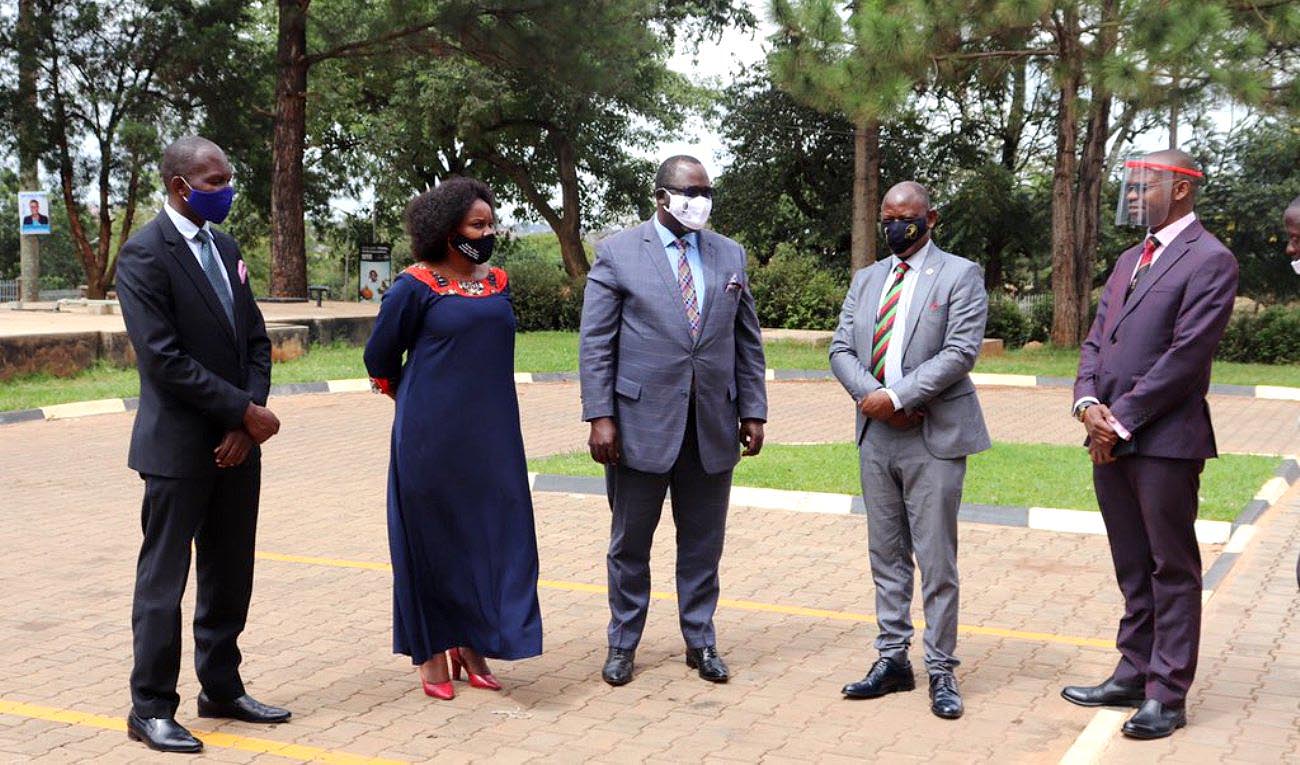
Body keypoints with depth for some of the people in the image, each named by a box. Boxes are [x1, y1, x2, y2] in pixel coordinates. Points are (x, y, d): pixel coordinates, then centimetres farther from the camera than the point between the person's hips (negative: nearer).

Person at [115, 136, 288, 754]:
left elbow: (255, 341, 10)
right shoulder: (144, 254, -12)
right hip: (179, 447, -7)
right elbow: (164, 359, -19)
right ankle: (151, 708, 13)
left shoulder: (224, 246, 11)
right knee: (163, 581, 3)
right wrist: (247, 411, -15)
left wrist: (245, 423, -4)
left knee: (231, 577, 14)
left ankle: (222, 689, 27)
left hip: (236, 444, 7)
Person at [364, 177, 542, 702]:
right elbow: (379, 359, 3)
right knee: (433, 537, 4)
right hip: (432, 437, -5)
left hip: (490, 436, 5)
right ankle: (432, 652, 15)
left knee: (490, 535, 5)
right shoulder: (416, 286, -7)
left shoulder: (497, 283, 8)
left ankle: (471, 645, 18)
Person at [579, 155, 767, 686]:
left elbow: (747, 341, 12)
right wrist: (600, 417, -11)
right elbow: (595, 343, -4)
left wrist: (752, 410, 5)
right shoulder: (617, 253, -1)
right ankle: (622, 643, 23)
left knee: (703, 543, 11)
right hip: (641, 423, -3)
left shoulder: (730, 255, 10)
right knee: (630, 542, 9)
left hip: (713, 426, 3)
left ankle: (700, 641, 25)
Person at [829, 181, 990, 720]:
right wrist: (871, 397, -10)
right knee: (886, 555, 11)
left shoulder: (960, 275, -2)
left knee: (936, 559, -2)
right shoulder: (866, 279, 15)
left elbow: (961, 352, -13)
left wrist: (897, 396, -17)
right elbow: (841, 349, 8)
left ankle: (941, 670, 8)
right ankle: (893, 660, 20)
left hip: (933, 436, -5)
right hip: (875, 434, 5)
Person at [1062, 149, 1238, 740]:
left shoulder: (1209, 261, -8)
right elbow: (1096, 340, 15)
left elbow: (1186, 354, -16)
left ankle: (1167, 695, 9)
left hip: (1165, 439, -8)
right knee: (1132, 569, 15)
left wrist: (1122, 421, -15)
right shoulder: (1130, 260, 18)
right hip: (1110, 439, 8)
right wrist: (1088, 403, -3)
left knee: (1172, 569, 2)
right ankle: (1134, 675, 25)